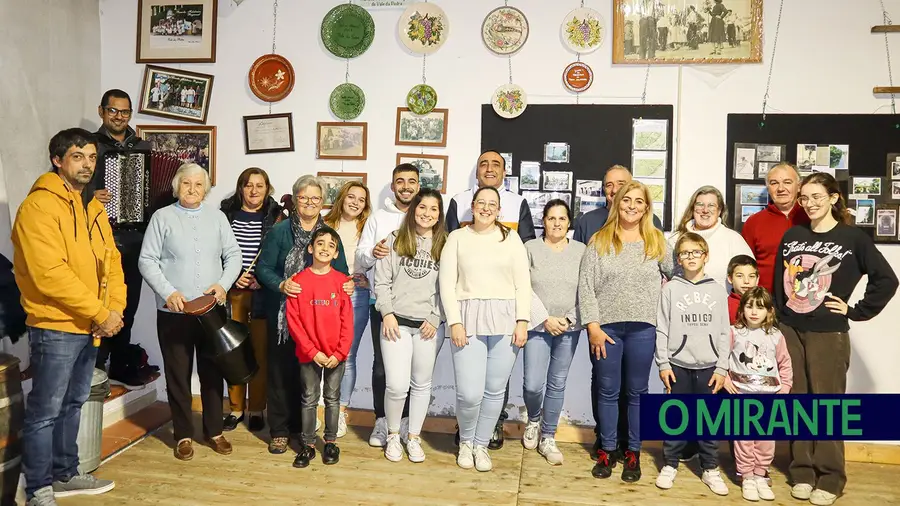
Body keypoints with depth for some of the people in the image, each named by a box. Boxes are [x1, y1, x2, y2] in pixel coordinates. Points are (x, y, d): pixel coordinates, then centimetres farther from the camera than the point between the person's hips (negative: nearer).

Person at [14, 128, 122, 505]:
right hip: (55, 326, -8)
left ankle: (65, 474, 32)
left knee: (72, 405, 18)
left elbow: (111, 260, 12)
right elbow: (49, 273, -22)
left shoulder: (93, 207, 12)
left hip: (90, 327, 8)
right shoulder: (39, 205, -14)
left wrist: (116, 309, -3)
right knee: (45, 411, 3)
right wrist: (101, 313, -18)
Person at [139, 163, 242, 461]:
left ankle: (214, 431, 24)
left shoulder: (217, 217, 7)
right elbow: (147, 260, -5)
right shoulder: (162, 217, 0)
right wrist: (169, 292, -16)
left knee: (212, 372, 10)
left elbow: (233, 255, 6)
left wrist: (223, 284, -11)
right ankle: (183, 435, 21)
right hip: (174, 312, -2)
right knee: (178, 375, 7)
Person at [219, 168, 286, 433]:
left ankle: (256, 409, 14)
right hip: (232, 291, 2)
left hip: (263, 292, -2)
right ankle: (236, 408, 18)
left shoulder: (276, 216, 3)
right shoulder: (226, 213, 9)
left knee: (260, 350, 1)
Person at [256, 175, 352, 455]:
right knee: (280, 371, 4)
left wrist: (347, 285, -14)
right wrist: (281, 285, -21)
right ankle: (279, 431, 18)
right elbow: (263, 267, -4)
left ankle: (299, 426, 26)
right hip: (282, 314, -2)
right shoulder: (279, 231, -1)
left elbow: (341, 272, 8)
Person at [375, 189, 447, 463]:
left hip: (429, 325, 1)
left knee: (422, 384, 11)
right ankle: (393, 435, 18)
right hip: (397, 322, -1)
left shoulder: (445, 245, 4)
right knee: (396, 385, -7)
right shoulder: (395, 240, 4)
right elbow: (382, 281, 2)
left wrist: (435, 319, -6)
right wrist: (387, 313, -7)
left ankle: (414, 437, 28)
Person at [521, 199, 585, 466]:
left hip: (569, 327, 2)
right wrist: (545, 319, -11)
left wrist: (569, 319, -7)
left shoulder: (581, 251, 4)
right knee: (533, 384, -6)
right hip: (537, 326, -1)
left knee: (557, 384, 7)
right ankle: (533, 420, 26)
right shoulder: (530, 248, 0)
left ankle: (547, 438, 21)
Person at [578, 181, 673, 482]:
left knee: (637, 391, 10)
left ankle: (633, 452, 22)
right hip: (605, 326, 0)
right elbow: (585, 286, -3)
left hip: (642, 327, 1)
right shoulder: (599, 240, 2)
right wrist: (593, 325, -9)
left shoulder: (657, 241, 5)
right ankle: (607, 450, 22)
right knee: (607, 391, 9)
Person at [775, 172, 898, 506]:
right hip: (789, 330, 4)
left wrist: (855, 312, -6)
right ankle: (802, 472, 21)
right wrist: (775, 320, 5)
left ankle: (830, 478, 16)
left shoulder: (853, 238, -3)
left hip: (828, 334, -3)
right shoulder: (792, 236, 7)